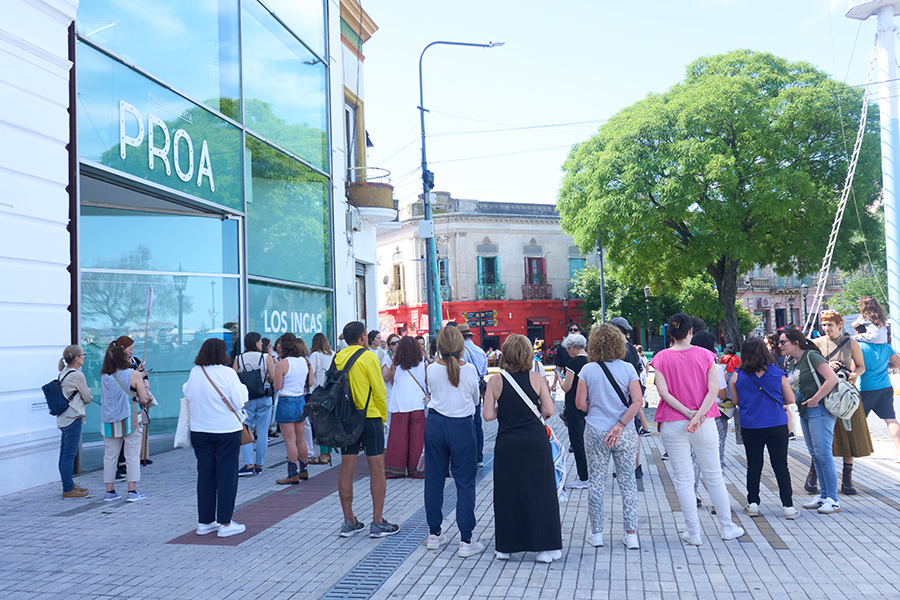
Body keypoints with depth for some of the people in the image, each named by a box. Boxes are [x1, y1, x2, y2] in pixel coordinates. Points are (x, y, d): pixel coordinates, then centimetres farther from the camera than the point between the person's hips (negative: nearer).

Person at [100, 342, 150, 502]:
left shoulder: (104, 376, 5)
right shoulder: (134, 374, -7)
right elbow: (144, 399, -7)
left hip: (109, 421, 4)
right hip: (130, 420, -4)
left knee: (110, 456, 10)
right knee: (132, 455, 2)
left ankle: (110, 491, 15)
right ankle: (132, 491, 2)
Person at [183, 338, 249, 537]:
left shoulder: (194, 373, 0)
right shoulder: (227, 373, -13)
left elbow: (188, 396, 11)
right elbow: (240, 402, -12)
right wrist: (242, 387, 5)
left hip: (199, 430, 5)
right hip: (226, 430, -5)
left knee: (205, 474, 11)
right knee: (226, 474, 3)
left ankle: (204, 522, 18)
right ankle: (225, 524, 6)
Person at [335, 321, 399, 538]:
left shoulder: (337, 358, 5)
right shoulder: (368, 357, -11)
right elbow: (379, 391, -10)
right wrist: (383, 416, 4)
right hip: (369, 418, -5)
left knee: (346, 469, 8)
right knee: (377, 470, 2)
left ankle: (349, 522, 15)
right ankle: (378, 523, 5)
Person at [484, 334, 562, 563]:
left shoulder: (496, 381, -4)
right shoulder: (537, 379, -4)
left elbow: (488, 415, -6)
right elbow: (549, 411, -7)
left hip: (507, 443, 0)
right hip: (535, 441, 0)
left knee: (507, 493, 10)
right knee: (539, 491, 7)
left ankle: (505, 547, 17)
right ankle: (545, 547, 11)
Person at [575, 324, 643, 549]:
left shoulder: (587, 370, -4)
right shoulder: (627, 368, -3)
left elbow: (580, 402, -2)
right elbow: (637, 401, -10)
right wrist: (620, 425, -11)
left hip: (595, 433, 0)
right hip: (625, 435, 0)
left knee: (596, 482, 9)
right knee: (627, 481, 9)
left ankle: (596, 533, 15)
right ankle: (631, 534, 9)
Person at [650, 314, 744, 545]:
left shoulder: (661, 357, -2)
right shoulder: (705, 355, -1)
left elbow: (663, 391, -11)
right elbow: (713, 390, -10)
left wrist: (687, 412, -12)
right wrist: (697, 416, -15)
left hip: (673, 425, -1)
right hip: (705, 423, 1)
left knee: (683, 479, 5)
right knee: (714, 475, 14)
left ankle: (693, 533, 9)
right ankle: (726, 527, 24)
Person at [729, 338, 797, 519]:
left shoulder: (737, 377, -5)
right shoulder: (778, 374, -4)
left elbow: (735, 401, 6)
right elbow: (790, 400, 1)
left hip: (750, 428, 0)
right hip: (777, 426, 0)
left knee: (754, 466, 11)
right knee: (781, 466, 6)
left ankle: (753, 504, 15)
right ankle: (788, 506, 9)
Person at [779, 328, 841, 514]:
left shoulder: (811, 356, -12)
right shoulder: (791, 362, 12)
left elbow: (832, 379, -21)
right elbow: (790, 388, 23)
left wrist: (815, 399, -19)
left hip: (819, 410, -9)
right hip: (804, 411, 9)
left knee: (823, 454, -9)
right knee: (815, 455, 11)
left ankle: (833, 499, -2)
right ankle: (824, 496, 19)